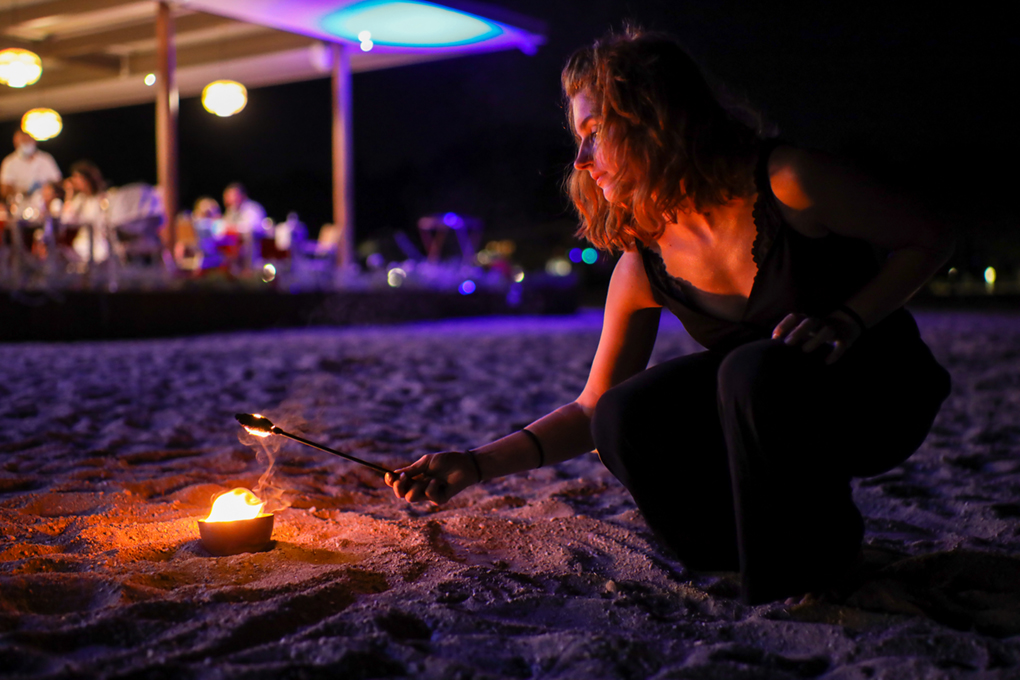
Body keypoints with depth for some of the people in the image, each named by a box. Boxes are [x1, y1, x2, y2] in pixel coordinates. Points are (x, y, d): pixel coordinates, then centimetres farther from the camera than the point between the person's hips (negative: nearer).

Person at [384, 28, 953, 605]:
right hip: (757, 404, 4)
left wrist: (846, 321, -24)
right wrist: (477, 464, -10)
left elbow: (930, 241, -8)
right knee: (626, 421, -20)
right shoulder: (644, 266, -7)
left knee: (755, 371, -35)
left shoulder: (787, 181, -22)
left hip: (879, 390, -4)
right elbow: (594, 411, -2)